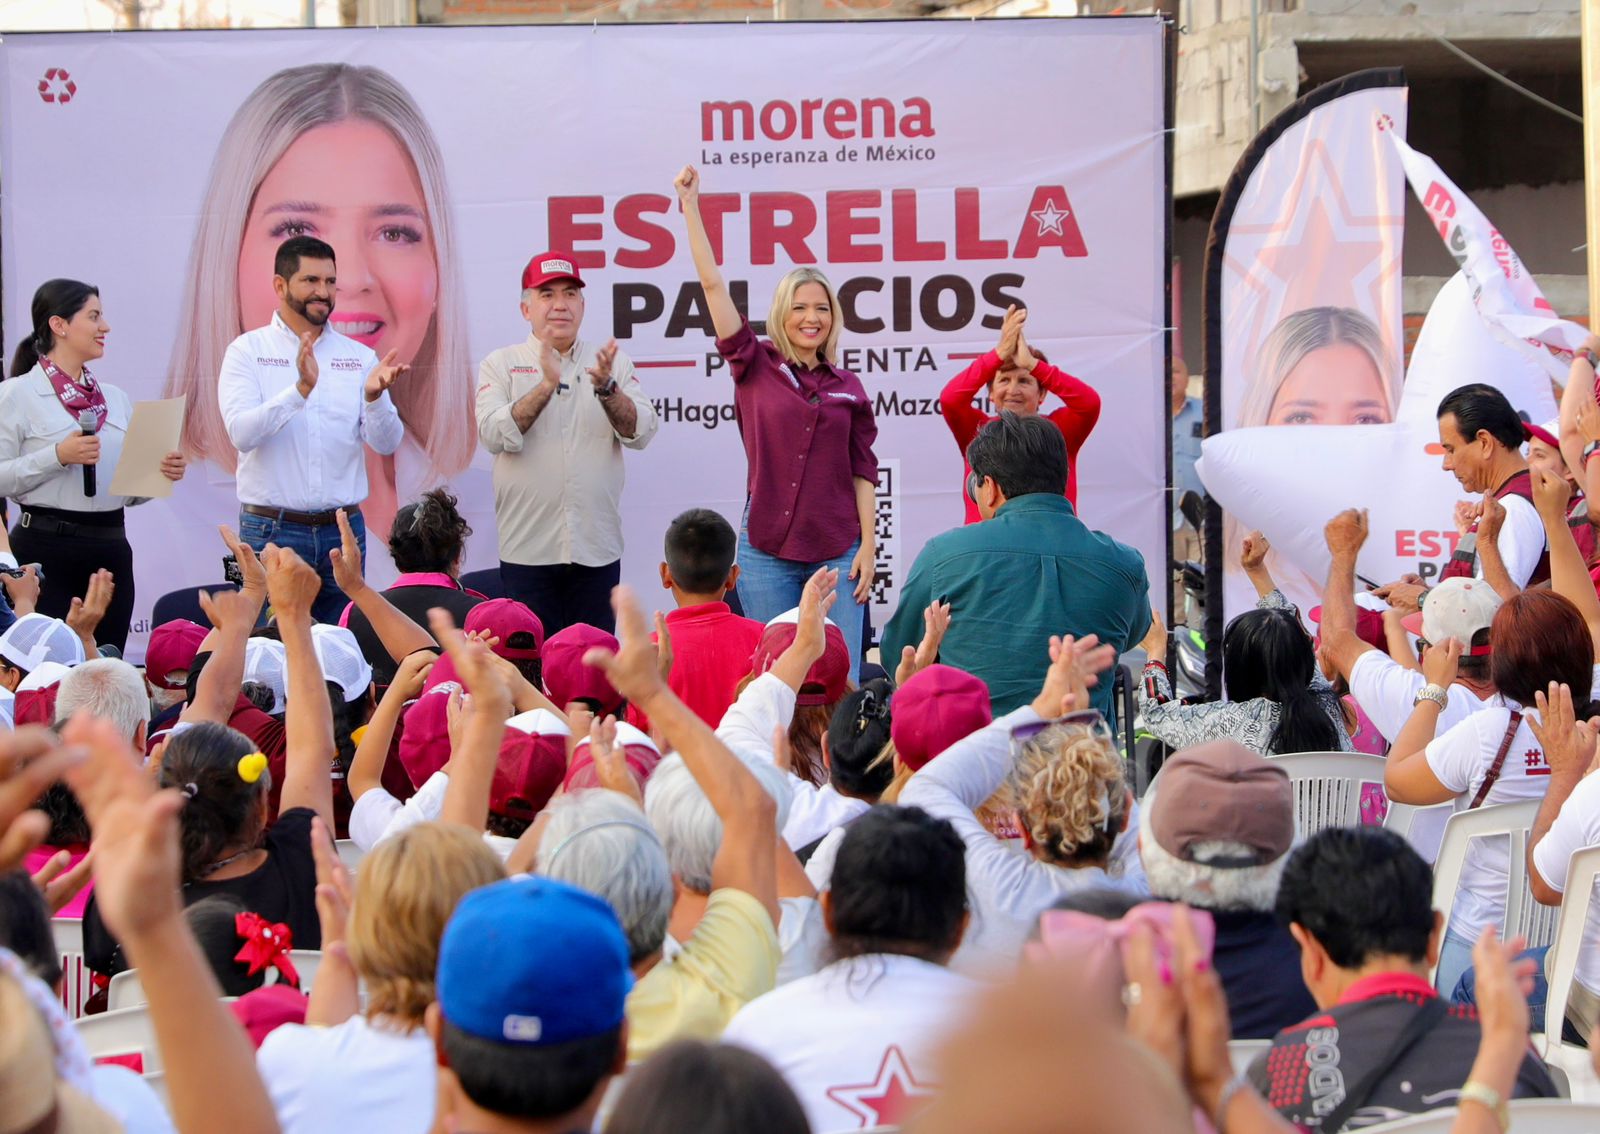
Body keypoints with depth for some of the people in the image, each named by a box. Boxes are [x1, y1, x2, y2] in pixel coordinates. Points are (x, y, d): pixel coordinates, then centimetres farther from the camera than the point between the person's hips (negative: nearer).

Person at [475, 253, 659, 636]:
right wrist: (546, 386, -21)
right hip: (528, 548, -2)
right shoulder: (501, 365, 5)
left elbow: (642, 432, -1)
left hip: (597, 548, 2)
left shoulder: (612, 363, 10)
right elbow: (494, 435, -10)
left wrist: (605, 388, -18)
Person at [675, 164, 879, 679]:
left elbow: (862, 471, 9)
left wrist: (869, 545, 1)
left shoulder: (848, 387, 9)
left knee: (841, 679, -1)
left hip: (837, 548, 1)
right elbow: (712, 284, -1)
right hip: (767, 548, -1)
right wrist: (690, 206, -3)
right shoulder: (756, 367, 3)